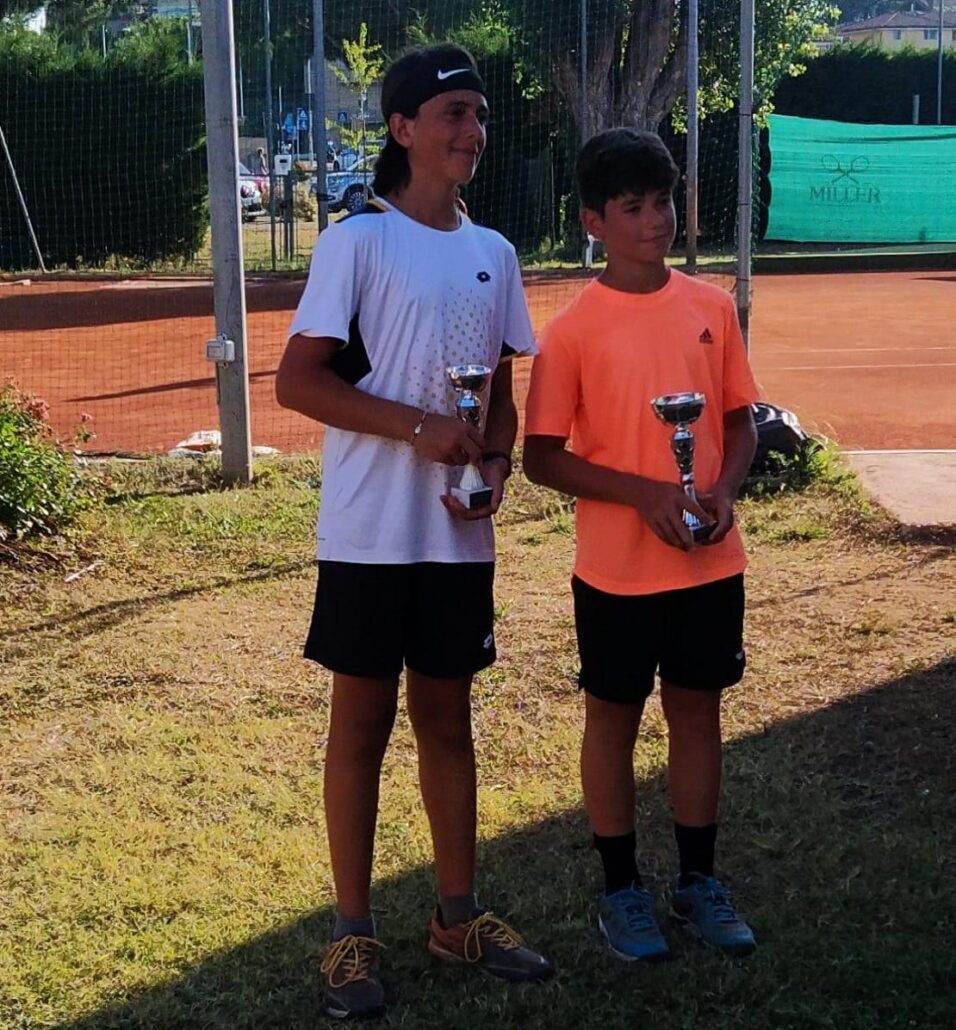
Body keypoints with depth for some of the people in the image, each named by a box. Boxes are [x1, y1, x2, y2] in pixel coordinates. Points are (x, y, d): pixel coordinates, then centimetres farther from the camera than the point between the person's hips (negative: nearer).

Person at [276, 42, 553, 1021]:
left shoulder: (493, 253, 10)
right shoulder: (357, 241, -8)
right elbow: (297, 379, -12)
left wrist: (494, 467, -5)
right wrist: (421, 428, -20)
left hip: (460, 533, 5)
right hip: (371, 530, -5)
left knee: (447, 714, 14)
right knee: (363, 719, 4)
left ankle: (457, 914, 26)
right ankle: (352, 933, 15)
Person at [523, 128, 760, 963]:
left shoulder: (713, 307, 2)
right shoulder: (574, 329, -10)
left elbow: (741, 419, 10)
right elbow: (542, 456, -9)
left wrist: (726, 489, -10)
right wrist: (645, 493, -19)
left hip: (710, 562, 4)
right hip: (617, 568, -3)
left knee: (698, 711, 14)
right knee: (614, 718, 10)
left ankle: (700, 881, 29)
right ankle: (623, 891, 25)